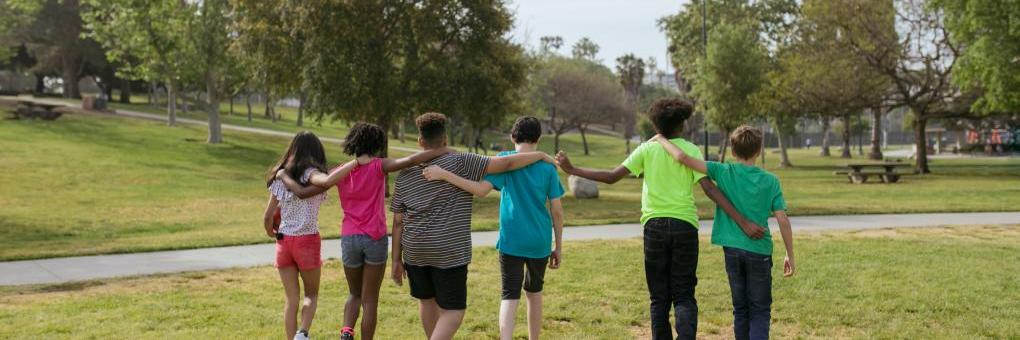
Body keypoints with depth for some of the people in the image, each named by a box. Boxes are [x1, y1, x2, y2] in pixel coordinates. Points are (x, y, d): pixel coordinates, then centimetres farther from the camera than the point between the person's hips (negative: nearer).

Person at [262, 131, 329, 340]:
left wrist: (272, 234, 26)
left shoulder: (280, 177, 8)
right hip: (307, 239, -4)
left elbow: (267, 217, 8)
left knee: (291, 299, 12)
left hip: (284, 241, 4)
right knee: (311, 294, 13)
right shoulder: (311, 173, -7)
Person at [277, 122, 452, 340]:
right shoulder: (377, 167, -5)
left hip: (349, 239, 3)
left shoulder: (340, 172, 4)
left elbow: (302, 192, 4)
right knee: (370, 300, 8)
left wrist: (283, 176, 20)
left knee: (355, 295, 20)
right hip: (375, 240, -3)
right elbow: (410, 161, -19)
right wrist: (443, 151, -18)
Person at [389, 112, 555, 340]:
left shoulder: (406, 174, 6)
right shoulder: (460, 163, -7)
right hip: (449, 253, -5)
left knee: (427, 300, 24)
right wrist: (541, 156, 3)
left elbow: (398, 221, 6)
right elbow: (506, 163, -10)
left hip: (415, 251, 5)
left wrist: (396, 260, 12)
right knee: (453, 311, 2)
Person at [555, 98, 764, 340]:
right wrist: (744, 223, -10)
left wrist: (572, 170, 10)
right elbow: (709, 189, -8)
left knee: (659, 297, 10)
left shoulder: (647, 149, 3)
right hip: (684, 225, -1)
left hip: (654, 225, 1)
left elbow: (611, 177, -1)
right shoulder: (691, 150, 1)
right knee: (684, 296, 4)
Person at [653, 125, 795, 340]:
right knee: (760, 310, 7)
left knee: (741, 308, 14)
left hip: (733, 249, 1)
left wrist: (662, 140, 4)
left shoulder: (723, 172, -4)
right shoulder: (771, 181, -2)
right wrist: (790, 255, 4)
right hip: (760, 251, -1)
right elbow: (783, 220, -4)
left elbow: (683, 157, -11)